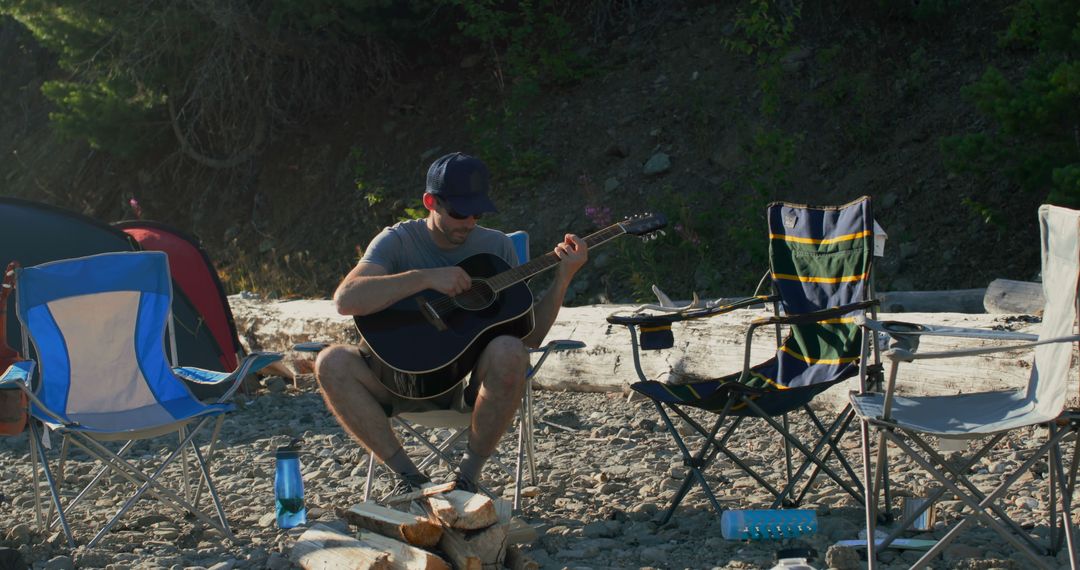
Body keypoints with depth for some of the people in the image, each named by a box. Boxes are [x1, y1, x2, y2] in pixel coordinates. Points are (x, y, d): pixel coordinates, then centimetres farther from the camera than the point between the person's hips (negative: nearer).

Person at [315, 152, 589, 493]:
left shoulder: (496, 246, 5)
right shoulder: (398, 241, -1)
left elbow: (531, 336, 4)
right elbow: (346, 300, -20)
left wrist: (563, 278, -9)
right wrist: (425, 278, -25)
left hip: (473, 381, 0)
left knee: (508, 351, -34)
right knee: (332, 362, -27)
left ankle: (468, 475, -18)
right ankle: (408, 477, -18)